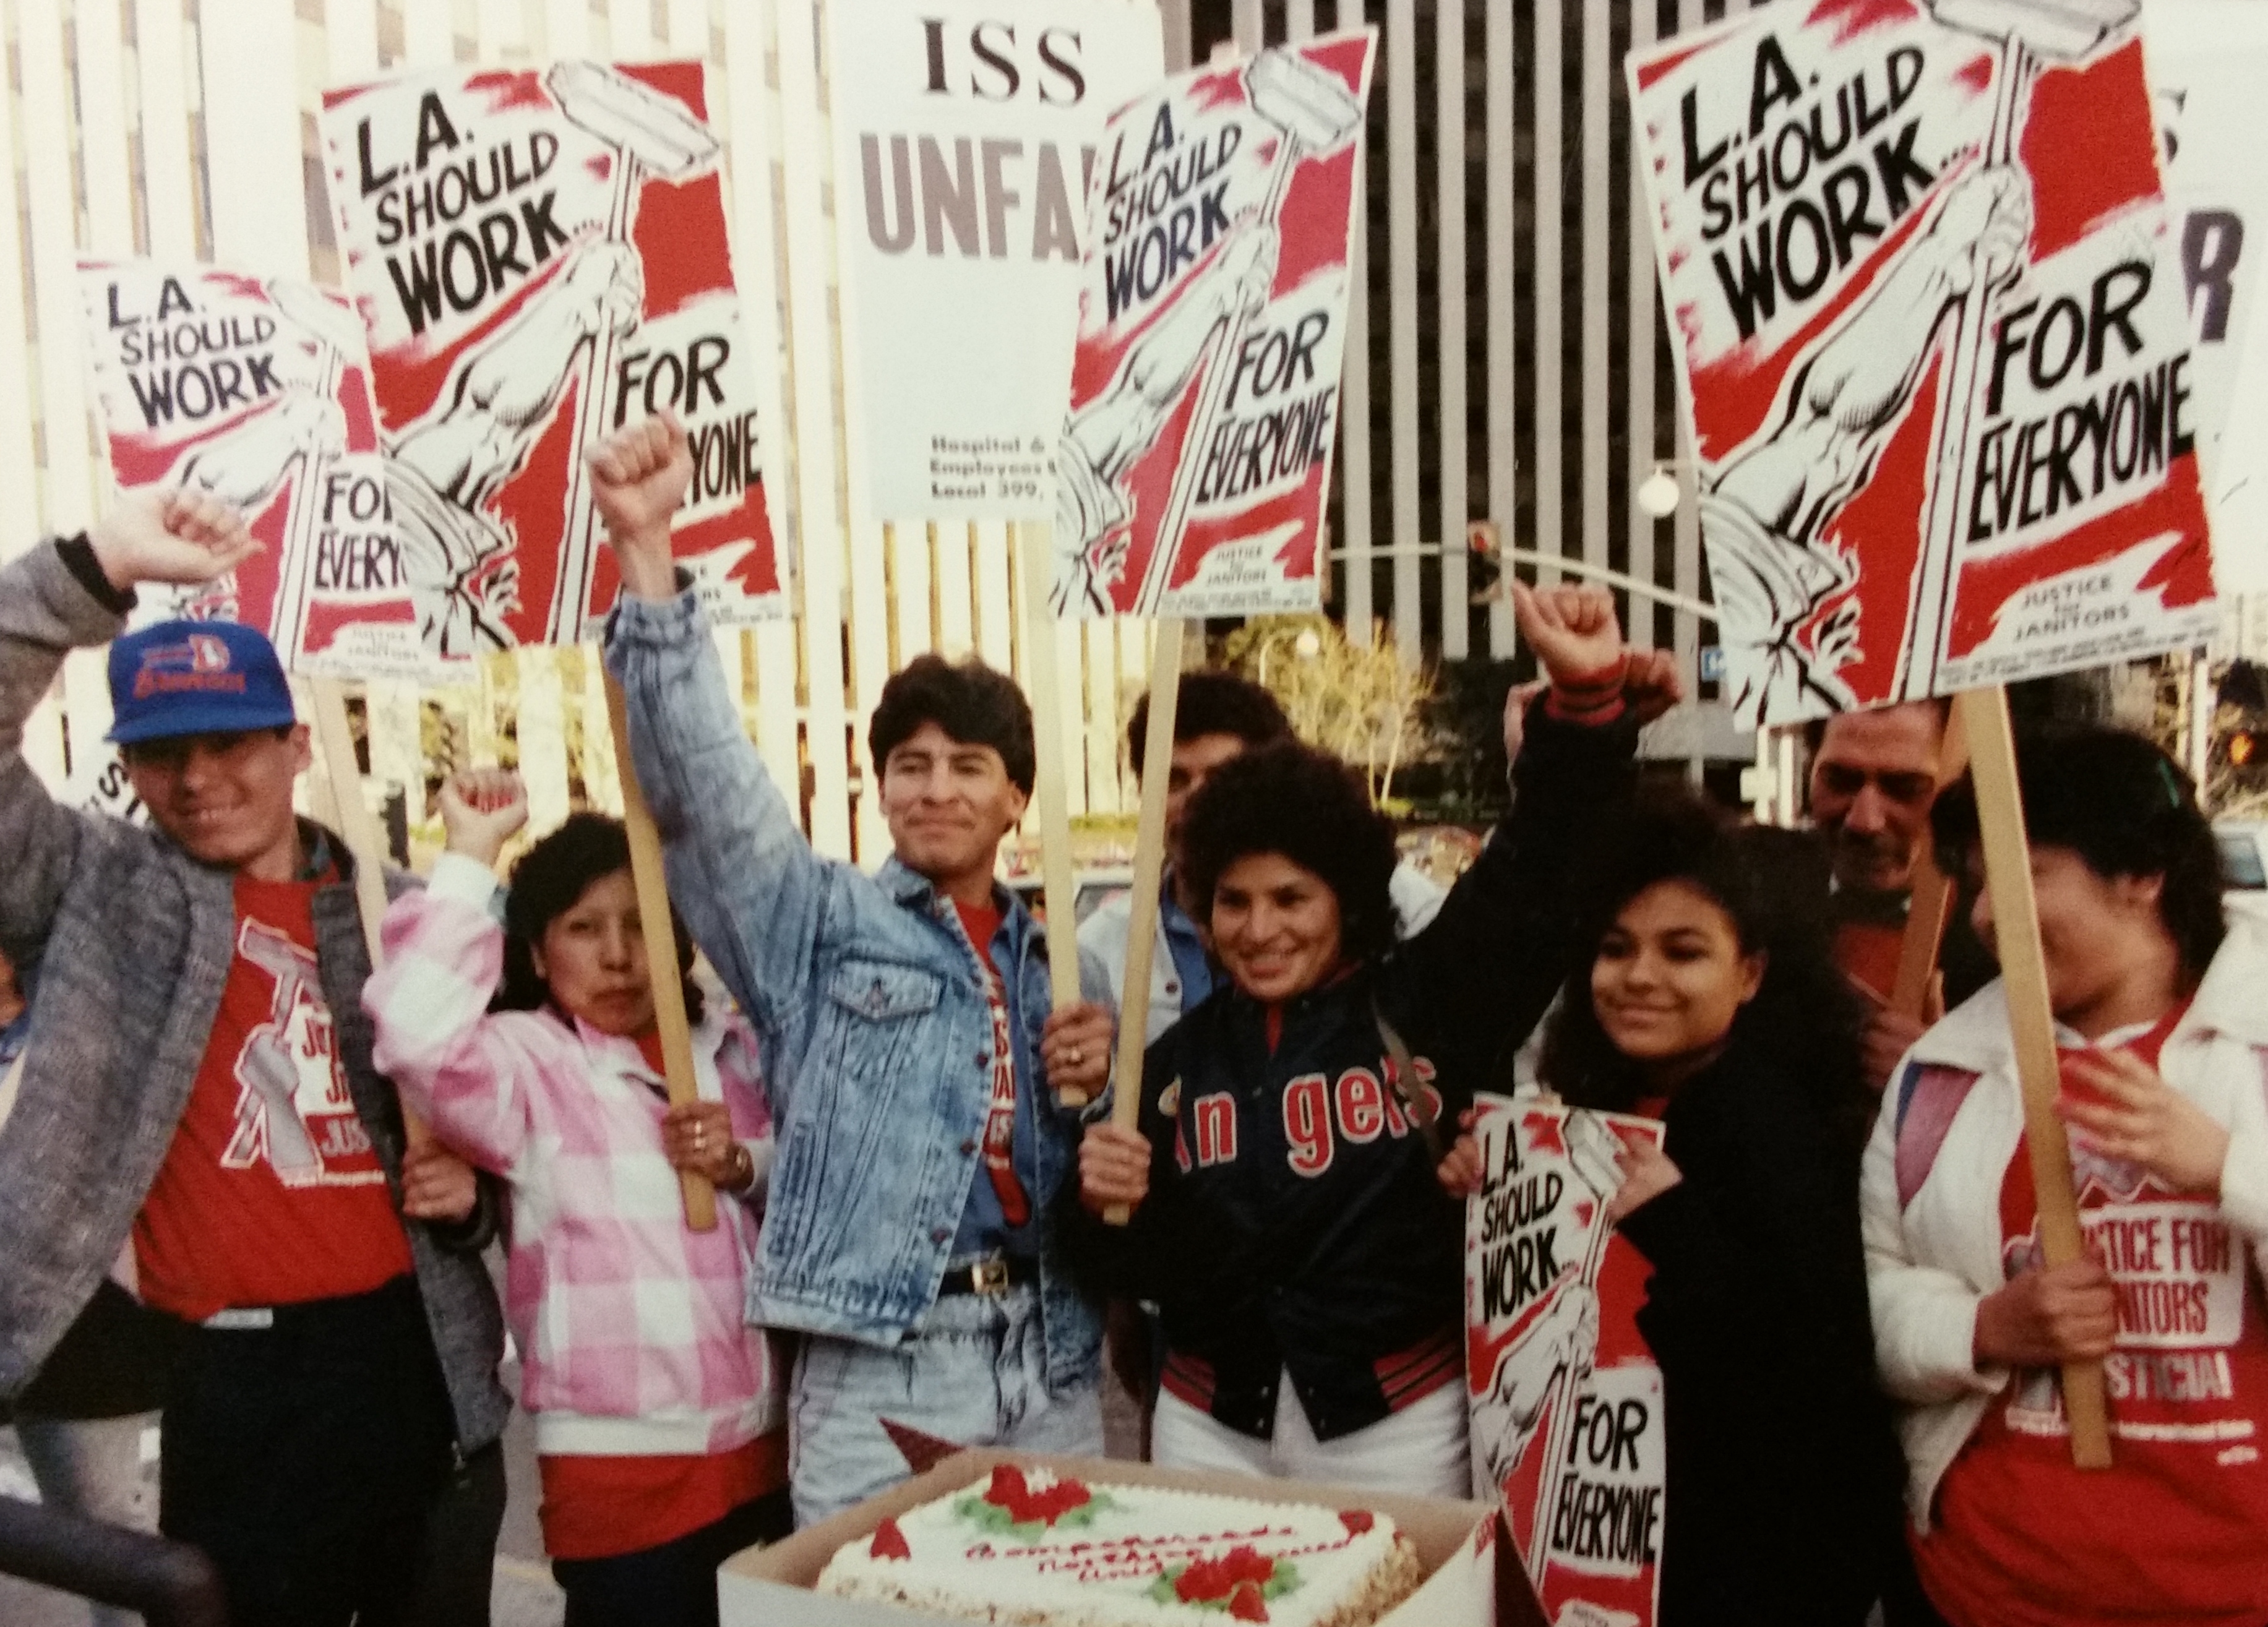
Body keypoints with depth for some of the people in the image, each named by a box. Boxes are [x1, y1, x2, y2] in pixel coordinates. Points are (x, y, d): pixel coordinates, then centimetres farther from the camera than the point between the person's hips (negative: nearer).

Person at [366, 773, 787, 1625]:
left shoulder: (734, 1049, 8)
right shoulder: (529, 1061, -8)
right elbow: (419, 1038, -29)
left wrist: (746, 1167, -7)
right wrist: (471, 855, -22)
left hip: (766, 1450, 6)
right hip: (623, 1473, -5)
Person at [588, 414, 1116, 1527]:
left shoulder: (1062, 967, 14)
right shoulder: (821, 922, 2)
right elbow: (703, 777, -13)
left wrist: (1097, 1088, -4)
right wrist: (646, 549, -24)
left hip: (1051, 1372, 4)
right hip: (875, 1376, -3)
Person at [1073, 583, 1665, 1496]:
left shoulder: (1421, 1006, -7)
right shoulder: (1180, 1057, 3)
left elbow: (1537, 873, -19)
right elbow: (1144, 1268, 8)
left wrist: (1586, 697, -31)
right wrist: (1110, 1207, -14)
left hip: (1397, 1427, -2)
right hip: (1208, 1426, 3)